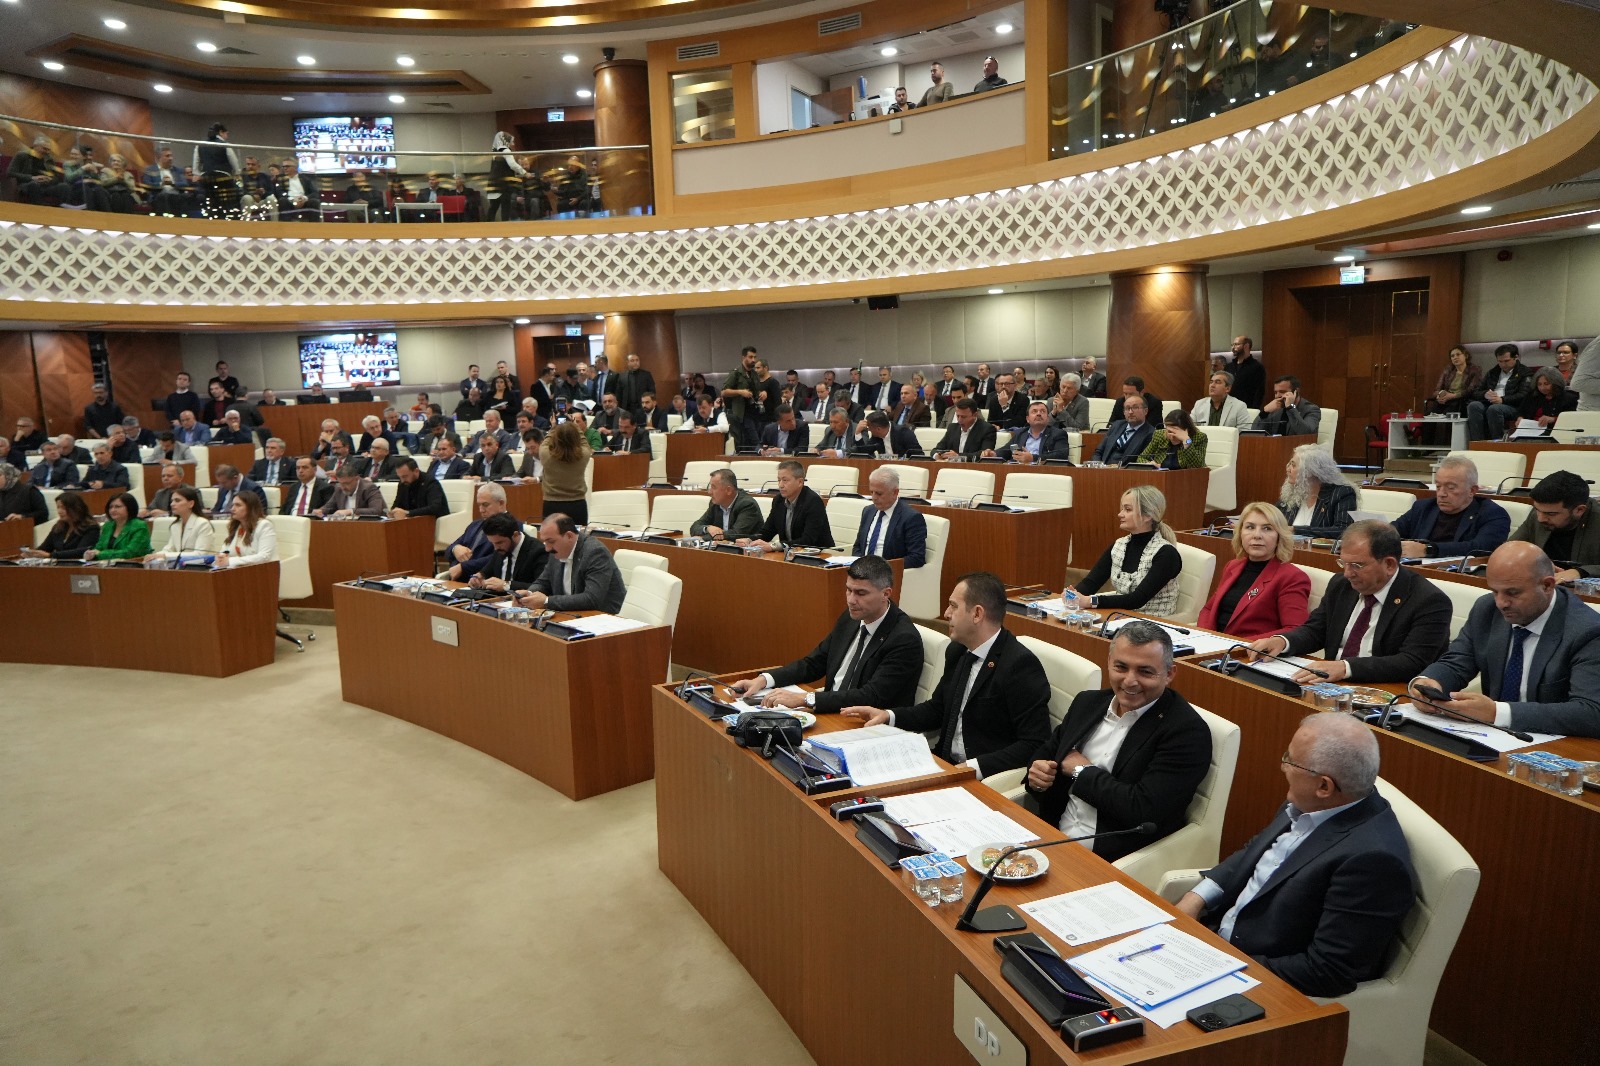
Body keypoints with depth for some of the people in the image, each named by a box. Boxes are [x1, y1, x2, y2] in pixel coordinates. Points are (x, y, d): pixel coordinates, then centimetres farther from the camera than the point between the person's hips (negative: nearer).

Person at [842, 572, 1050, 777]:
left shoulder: (1021, 665, -17)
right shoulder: (957, 651, 8)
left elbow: (1035, 745, -19)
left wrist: (974, 768, -26)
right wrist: (888, 715, 5)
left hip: (983, 778, -8)